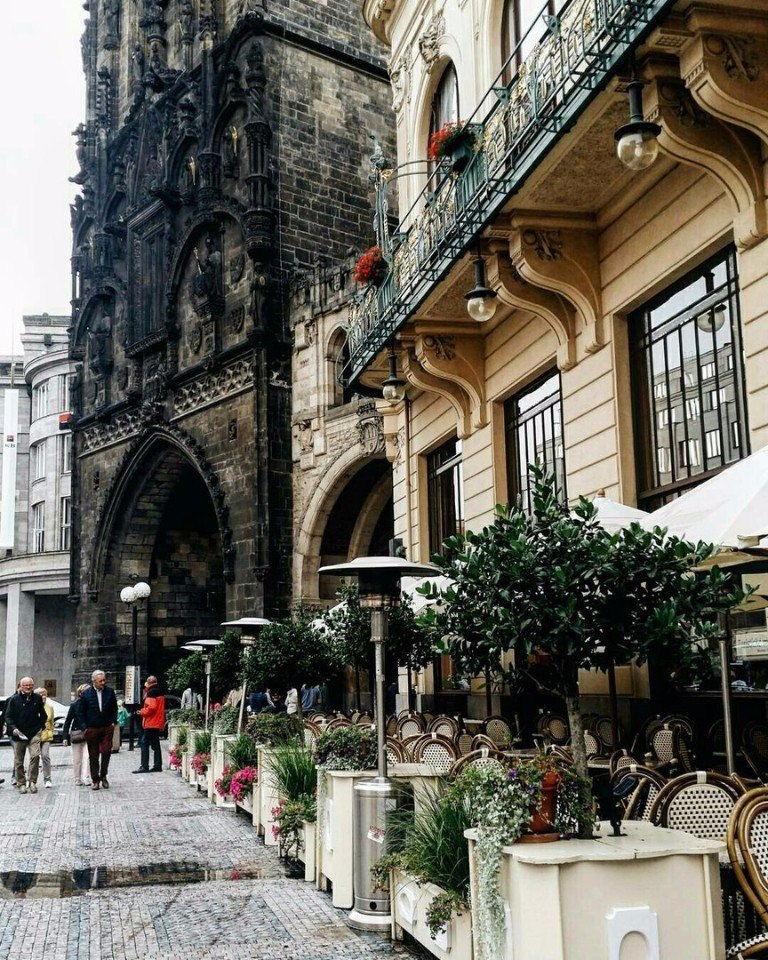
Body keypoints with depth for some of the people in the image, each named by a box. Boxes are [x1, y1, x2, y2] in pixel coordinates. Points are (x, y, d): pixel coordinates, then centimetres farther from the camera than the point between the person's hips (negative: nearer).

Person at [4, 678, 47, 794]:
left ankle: (32, 781, -8)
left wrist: (40, 727, 6)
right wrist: (13, 728, -15)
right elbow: (8, 716, -1)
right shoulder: (14, 699, -1)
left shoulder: (37, 698, 5)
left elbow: (43, 715, 16)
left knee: (35, 755, -18)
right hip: (18, 734, 0)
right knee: (18, 761, 6)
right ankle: (21, 784, 18)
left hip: (34, 733, 0)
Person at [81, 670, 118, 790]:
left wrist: (113, 722, 2)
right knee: (93, 755, 4)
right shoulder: (86, 694, -2)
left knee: (106, 751, -7)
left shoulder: (110, 691, 3)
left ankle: (103, 776, 12)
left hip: (107, 727, 1)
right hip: (92, 729, -1)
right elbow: (82, 712, 4)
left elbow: (114, 708, 11)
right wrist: (85, 727, -1)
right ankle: (95, 780, 14)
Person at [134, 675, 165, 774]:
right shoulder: (159, 693, 16)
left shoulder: (151, 692, -12)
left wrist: (142, 712, -8)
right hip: (158, 723, 9)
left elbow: (152, 707, -22)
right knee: (155, 744, 12)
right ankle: (157, 765, 12)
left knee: (145, 743, -7)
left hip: (151, 723, -9)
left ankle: (144, 766, -11)